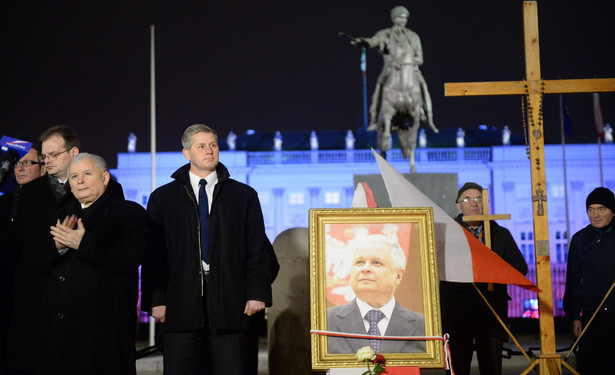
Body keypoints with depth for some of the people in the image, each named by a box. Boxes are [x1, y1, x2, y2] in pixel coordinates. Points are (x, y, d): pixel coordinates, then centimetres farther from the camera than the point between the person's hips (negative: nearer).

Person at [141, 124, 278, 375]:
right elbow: (153, 253, 6)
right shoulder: (162, 198, 11)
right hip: (181, 303, 0)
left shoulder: (244, 195, 11)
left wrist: (258, 293, -3)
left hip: (230, 303, 0)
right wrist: (155, 298, -3)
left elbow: (258, 248, 7)